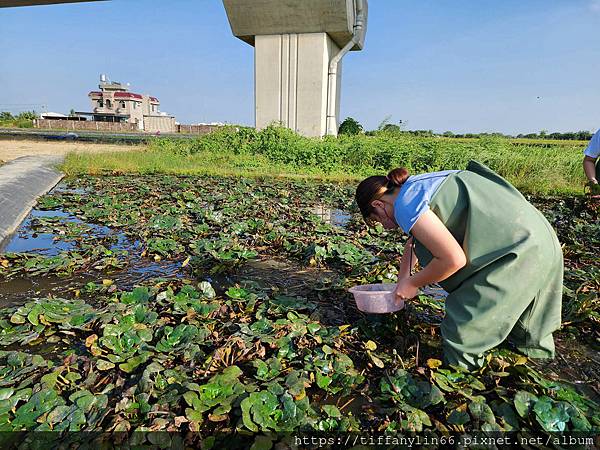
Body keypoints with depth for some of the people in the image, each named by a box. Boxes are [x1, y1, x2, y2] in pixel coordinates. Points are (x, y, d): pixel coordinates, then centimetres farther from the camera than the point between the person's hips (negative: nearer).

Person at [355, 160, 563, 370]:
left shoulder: (405, 205, -16)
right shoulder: (418, 186, 14)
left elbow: (453, 259, -21)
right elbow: (414, 240, 28)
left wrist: (412, 283, -5)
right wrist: (402, 280, 33)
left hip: (518, 252, -10)